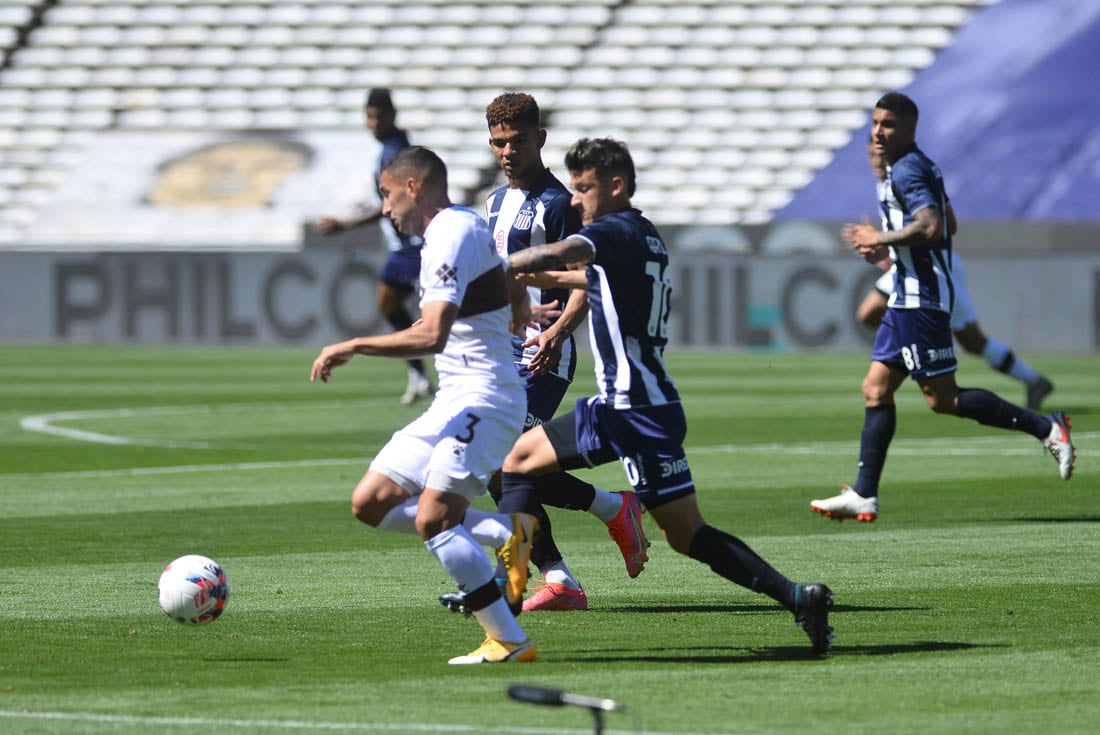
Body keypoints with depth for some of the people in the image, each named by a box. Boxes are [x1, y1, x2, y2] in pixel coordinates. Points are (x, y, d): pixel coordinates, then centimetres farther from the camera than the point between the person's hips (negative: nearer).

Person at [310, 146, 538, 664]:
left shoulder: (451, 235, -16)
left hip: (481, 397, -10)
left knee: (432, 520, -22)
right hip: (453, 402, 10)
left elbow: (431, 336, -26)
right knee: (370, 503, 5)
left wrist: (353, 346, -20)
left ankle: (509, 642, -16)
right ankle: (508, 533, 4)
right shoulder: (465, 225, 16)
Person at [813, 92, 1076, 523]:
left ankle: (1045, 428, -5)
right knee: (876, 390, 7)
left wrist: (879, 239, -15)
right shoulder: (920, 167, 18)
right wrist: (886, 248, 21)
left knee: (942, 398, -8)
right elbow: (945, 225, 27)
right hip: (909, 297, 11)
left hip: (920, 298, -11)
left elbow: (930, 227, -28)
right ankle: (863, 496, 6)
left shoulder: (907, 171, -14)